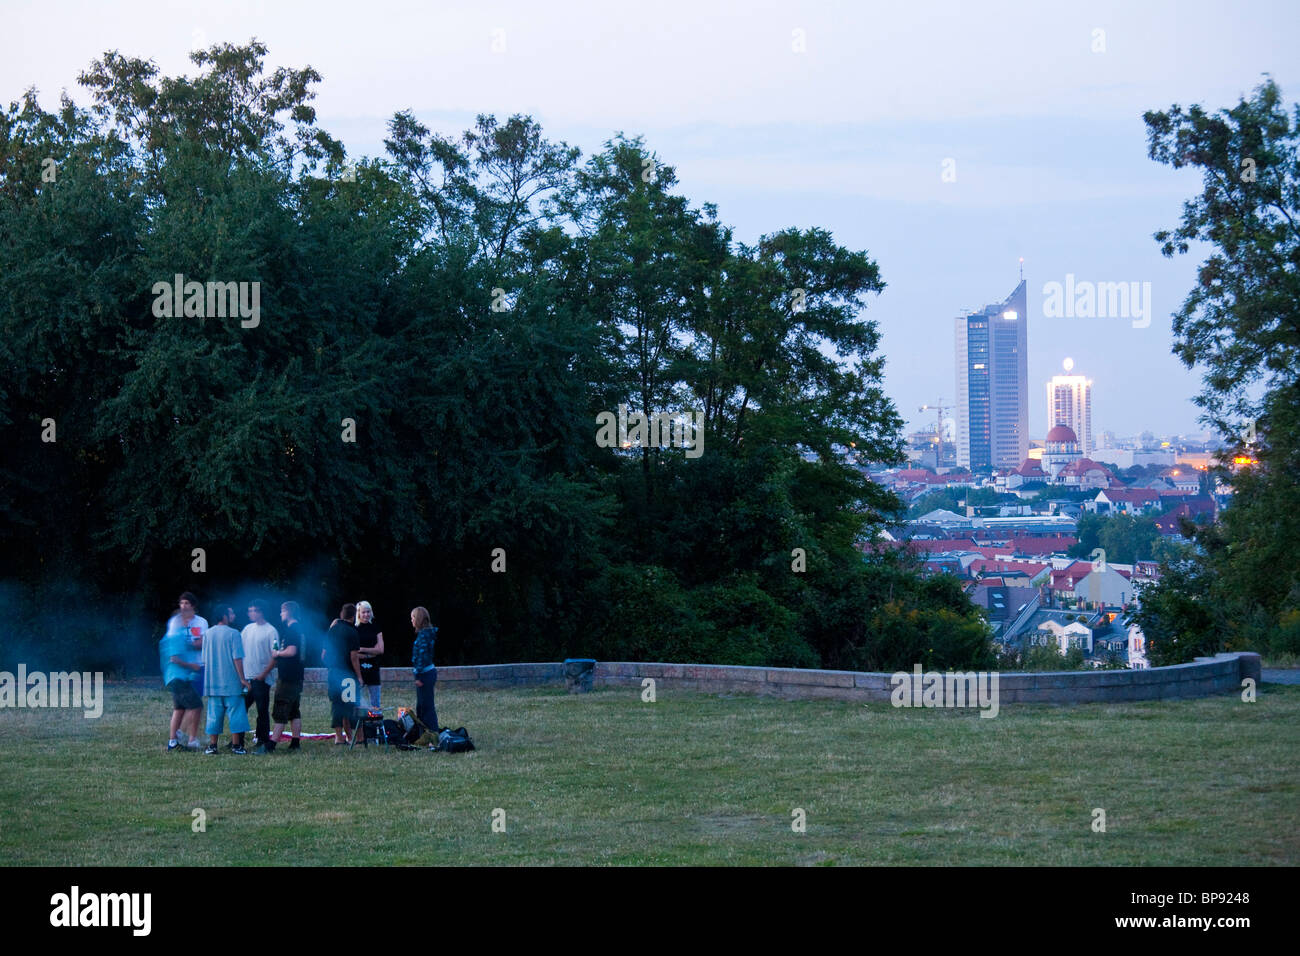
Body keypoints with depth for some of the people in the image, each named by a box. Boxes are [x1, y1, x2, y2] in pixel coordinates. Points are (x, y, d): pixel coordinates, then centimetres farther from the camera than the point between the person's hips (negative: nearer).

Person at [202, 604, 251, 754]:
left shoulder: (208, 633, 8)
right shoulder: (233, 634, -10)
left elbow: (205, 659, 13)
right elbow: (237, 658, -13)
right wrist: (242, 679, -8)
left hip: (213, 682, 5)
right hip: (231, 683, -5)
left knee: (214, 714, 9)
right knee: (235, 712, 1)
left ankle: (212, 745, 7)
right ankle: (236, 745, 0)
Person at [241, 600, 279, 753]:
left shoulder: (271, 631, -7)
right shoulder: (248, 629, 12)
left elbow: (275, 656, -10)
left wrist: (264, 674, -15)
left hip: (260, 679, -6)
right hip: (245, 677, 6)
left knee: (262, 712, -2)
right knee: (241, 708, 9)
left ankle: (263, 743, 3)